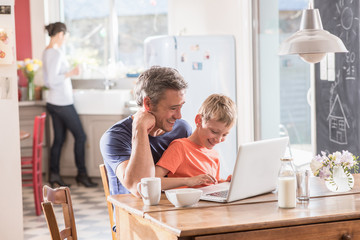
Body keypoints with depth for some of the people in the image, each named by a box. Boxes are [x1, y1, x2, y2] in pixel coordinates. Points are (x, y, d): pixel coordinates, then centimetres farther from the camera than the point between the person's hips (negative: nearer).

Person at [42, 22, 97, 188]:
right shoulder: (56, 53, -18)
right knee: (80, 136, 2)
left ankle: (54, 175, 14)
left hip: (53, 102, 9)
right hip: (63, 104, -9)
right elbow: (52, 81, -24)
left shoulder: (47, 52, 11)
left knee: (59, 139, 12)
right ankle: (81, 174, 9)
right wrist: (70, 74, -17)